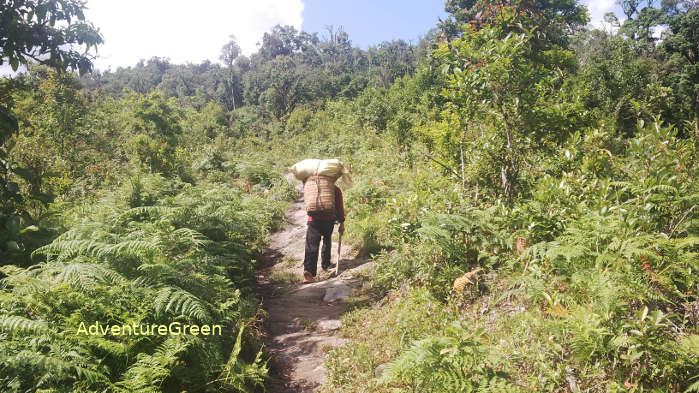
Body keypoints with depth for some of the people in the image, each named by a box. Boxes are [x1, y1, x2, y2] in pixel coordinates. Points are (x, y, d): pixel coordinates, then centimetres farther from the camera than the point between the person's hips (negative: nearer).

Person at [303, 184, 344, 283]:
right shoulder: (336, 190, 3)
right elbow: (339, 207, 0)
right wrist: (342, 223, 4)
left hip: (313, 220, 1)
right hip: (328, 221, -1)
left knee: (311, 246, -4)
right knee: (327, 242, 23)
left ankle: (308, 269, -18)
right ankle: (325, 264, 33)